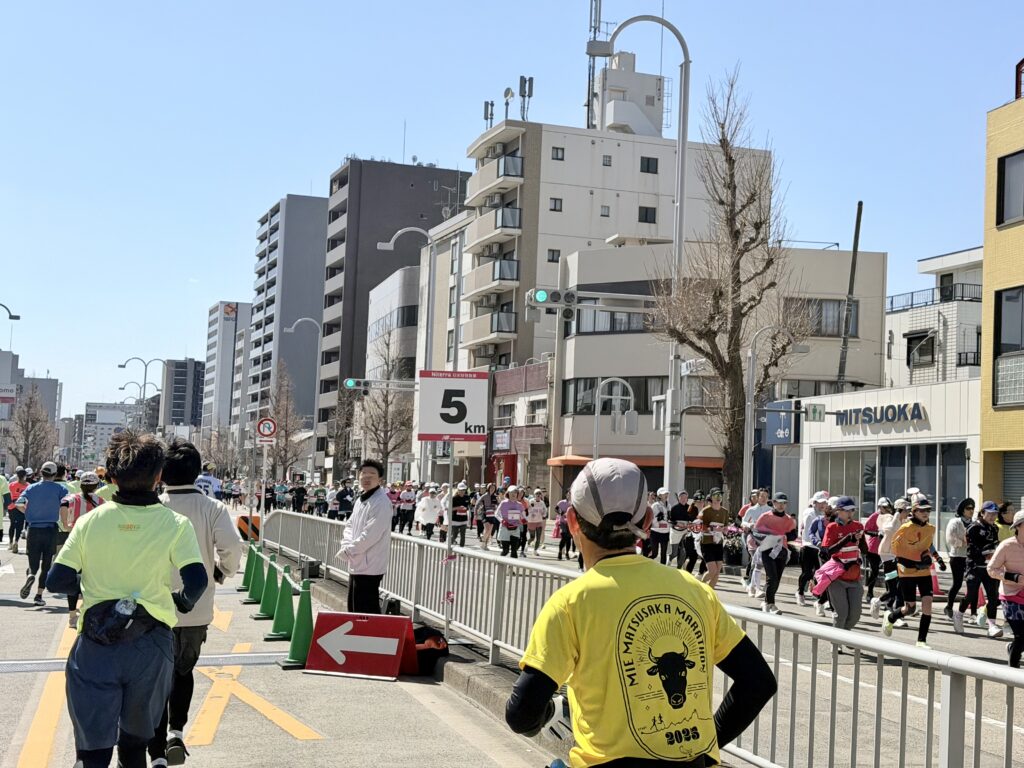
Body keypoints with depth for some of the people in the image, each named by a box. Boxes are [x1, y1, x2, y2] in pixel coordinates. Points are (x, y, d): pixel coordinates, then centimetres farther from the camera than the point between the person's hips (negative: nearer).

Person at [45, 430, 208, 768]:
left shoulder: (90, 521, -3)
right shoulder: (175, 524, -7)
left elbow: (55, 581, -3)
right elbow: (197, 581, -15)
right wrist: (182, 602, 6)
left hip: (96, 647, 0)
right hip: (150, 645, 0)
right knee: (135, 740, 20)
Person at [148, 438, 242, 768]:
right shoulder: (212, 507, -7)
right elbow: (232, 546, -19)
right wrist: (222, 571, 0)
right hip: (197, 608, 2)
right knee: (184, 671, 25)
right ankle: (176, 732, 10)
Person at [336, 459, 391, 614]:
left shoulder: (381, 503, -16)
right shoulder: (360, 500, 13)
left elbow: (370, 535, -22)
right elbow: (350, 525, 18)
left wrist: (348, 550, -12)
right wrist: (347, 545, -2)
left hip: (369, 566, -9)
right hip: (356, 564, 9)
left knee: (366, 612, -7)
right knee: (354, 608, 19)